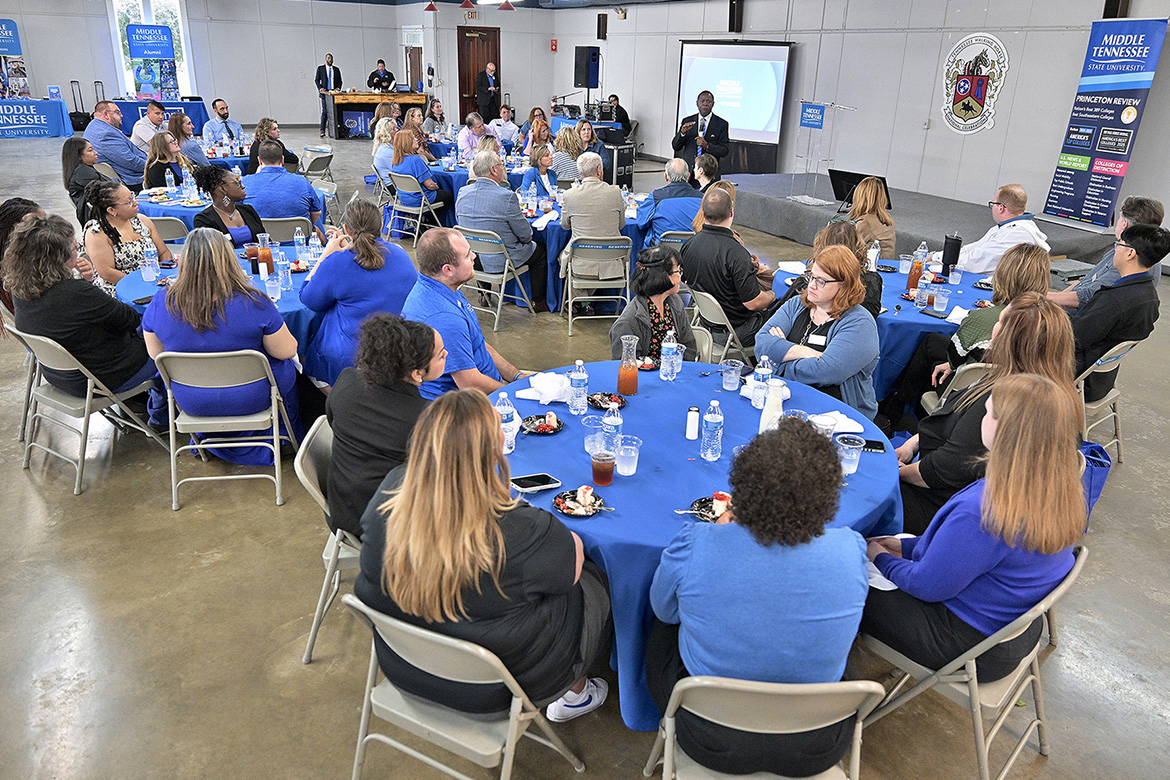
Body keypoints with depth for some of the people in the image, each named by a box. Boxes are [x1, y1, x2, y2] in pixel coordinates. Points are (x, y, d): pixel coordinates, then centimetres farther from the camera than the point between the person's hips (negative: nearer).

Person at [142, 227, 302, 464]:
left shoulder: (161, 302, -15)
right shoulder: (253, 302, -25)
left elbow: (156, 354, 0)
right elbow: (286, 351, -14)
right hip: (251, 399, -3)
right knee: (287, 366, 29)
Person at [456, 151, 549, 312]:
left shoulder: (462, 193, -5)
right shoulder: (506, 196, -22)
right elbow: (525, 235, -15)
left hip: (470, 260, 6)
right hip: (499, 262, -6)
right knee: (540, 249, 18)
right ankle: (538, 301, 27)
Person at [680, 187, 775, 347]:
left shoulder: (688, 244, -8)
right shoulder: (737, 254, -29)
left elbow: (682, 281, 10)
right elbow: (753, 303, -24)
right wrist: (772, 296, 0)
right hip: (736, 332, -7)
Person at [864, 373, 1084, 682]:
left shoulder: (982, 511, -39)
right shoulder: (1062, 489, -9)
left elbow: (928, 586, -23)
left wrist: (881, 558, -3)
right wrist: (907, 546, 9)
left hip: (973, 645, -9)